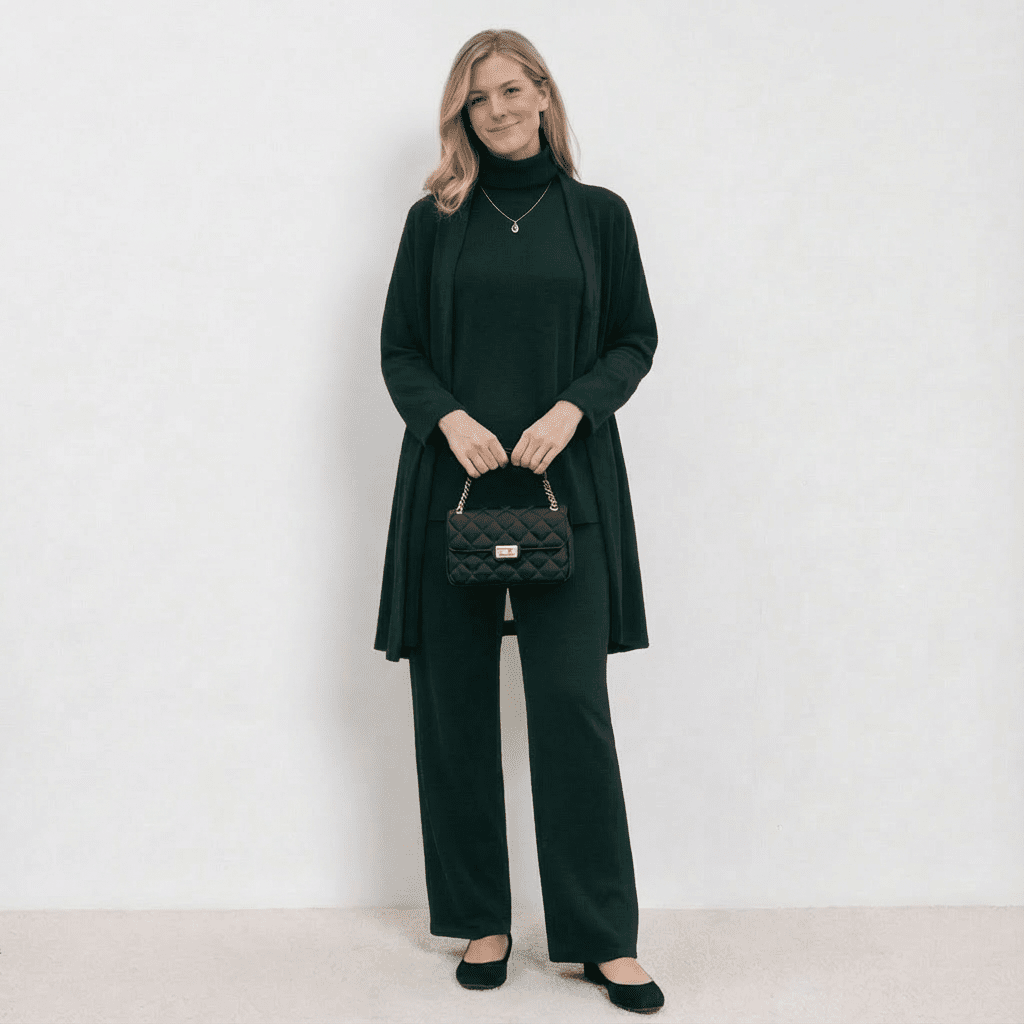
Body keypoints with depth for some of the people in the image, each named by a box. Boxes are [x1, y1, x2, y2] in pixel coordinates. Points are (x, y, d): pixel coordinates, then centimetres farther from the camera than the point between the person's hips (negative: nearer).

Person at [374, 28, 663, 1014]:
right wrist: (449, 417, -10)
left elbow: (635, 339, 8)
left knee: (572, 701, -4)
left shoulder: (598, 214, 9)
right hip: (451, 483, 1)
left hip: (564, 483, -1)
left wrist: (571, 410, -9)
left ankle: (601, 933, 7)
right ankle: (479, 921, 17)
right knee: (456, 704, 3)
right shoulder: (435, 220, 9)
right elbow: (398, 348, 8)